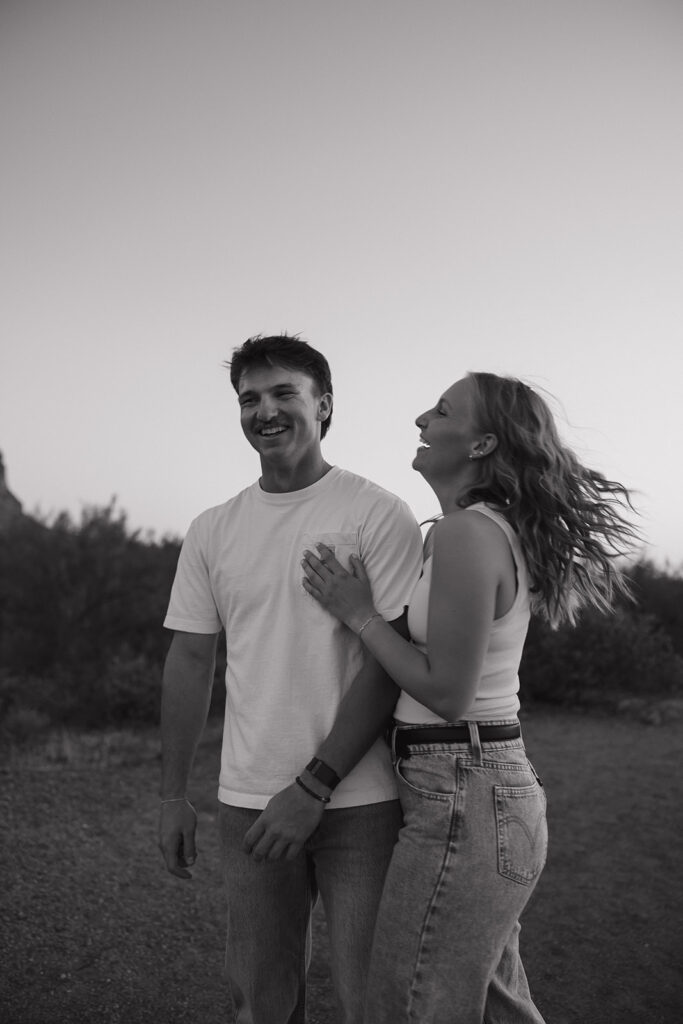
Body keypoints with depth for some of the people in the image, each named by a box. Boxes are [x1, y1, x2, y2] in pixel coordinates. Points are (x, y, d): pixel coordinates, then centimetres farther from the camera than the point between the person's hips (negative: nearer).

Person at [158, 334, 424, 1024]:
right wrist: (173, 795, 9)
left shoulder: (378, 514, -6)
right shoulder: (211, 532, 7)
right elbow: (190, 662, 11)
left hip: (358, 799, -3)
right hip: (248, 802, 4)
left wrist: (312, 788, -14)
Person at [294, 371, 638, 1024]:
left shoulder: (466, 533, -19)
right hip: (499, 785, 10)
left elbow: (447, 692, -18)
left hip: (459, 799, -10)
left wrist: (358, 613, -11)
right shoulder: (503, 531, 11)